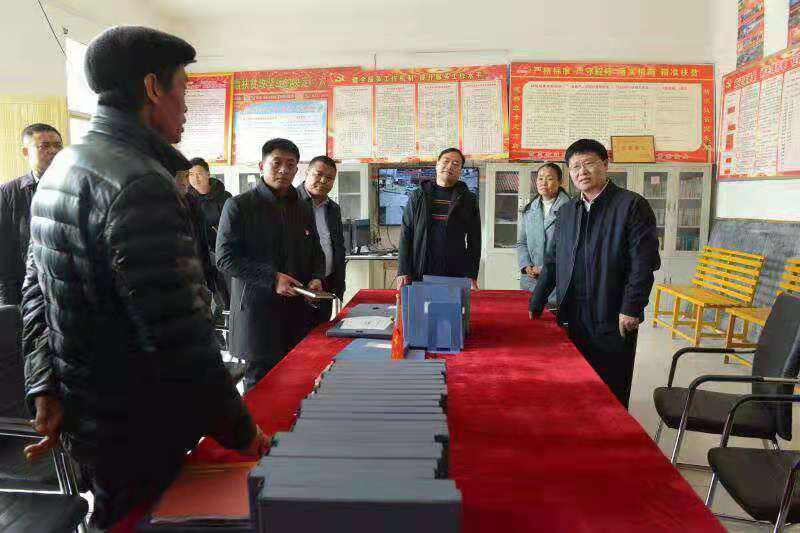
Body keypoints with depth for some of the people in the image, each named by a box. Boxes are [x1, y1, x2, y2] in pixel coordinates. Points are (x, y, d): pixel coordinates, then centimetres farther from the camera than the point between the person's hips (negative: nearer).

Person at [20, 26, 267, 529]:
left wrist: (45, 389, 10)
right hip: (136, 434, -8)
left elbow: (37, 290, 10)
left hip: (84, 416, 8)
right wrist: (240, 430, -17)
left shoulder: (61, 169, 7)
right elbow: (180, 337, -27)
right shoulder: (140, 186, -25)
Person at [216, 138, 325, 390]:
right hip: (257, 310, -5)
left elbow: (316, 253, 25)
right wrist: (271, 279, -17)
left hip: (299, 311, 5)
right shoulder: (239, 206, -3)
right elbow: (225, 257, -9)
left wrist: (316, 278, 3)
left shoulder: (303, 210, 16)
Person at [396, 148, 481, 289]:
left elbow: (474, 240, 5)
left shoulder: (468, 199, 8)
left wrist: (472, 276, -3)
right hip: (419, 276, 1)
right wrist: (403, 272, -2)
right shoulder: (417, 196, 9)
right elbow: (405, 235, 6)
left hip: (455, 277, 0)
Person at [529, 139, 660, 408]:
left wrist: (631, 309, -15)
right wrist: (536, 304, 14)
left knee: (612, 395, 4)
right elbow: (553, 261, 17)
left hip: (614, 318, -5)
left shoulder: (631, 205, -4)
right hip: (573, 317, 5)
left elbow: (644, 262, -10)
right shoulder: (566, 211, 14)